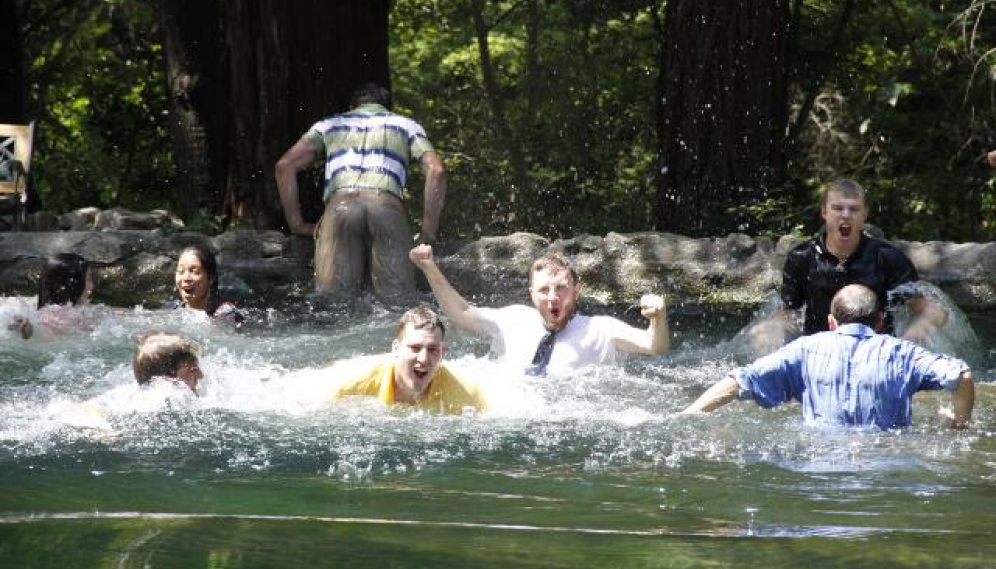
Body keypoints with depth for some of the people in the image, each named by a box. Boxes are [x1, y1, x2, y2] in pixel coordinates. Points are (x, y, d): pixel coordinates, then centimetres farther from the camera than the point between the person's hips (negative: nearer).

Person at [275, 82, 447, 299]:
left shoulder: (330, 125, 33)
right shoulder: (407, 125, 30)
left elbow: (285, 166, 20)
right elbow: (436, 170, 12)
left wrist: (296, 224, 21)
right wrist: (428, 233, 13)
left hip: (340, 203, 1)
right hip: (387, 204, -1)